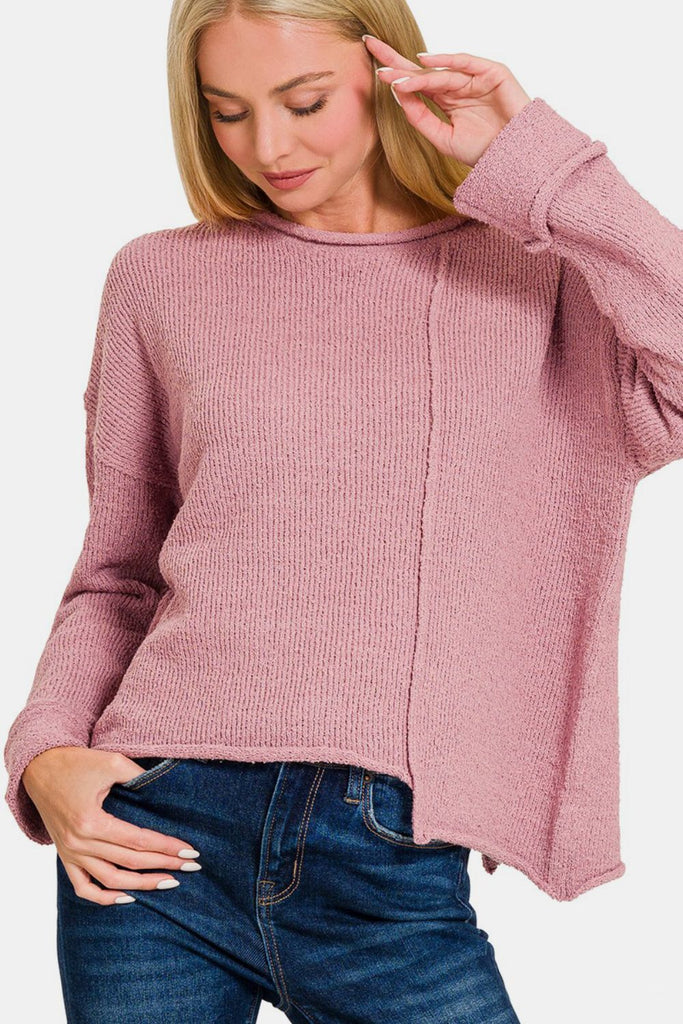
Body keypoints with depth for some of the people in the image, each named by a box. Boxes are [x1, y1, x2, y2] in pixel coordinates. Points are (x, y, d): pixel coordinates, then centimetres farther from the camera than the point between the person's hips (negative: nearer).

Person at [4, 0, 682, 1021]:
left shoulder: (536, 273, 7)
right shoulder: (162, 279, 10)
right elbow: (116, 577, 15)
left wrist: (533, 167, -7)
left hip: (393, 873, -1)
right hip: (162, 835, 1)